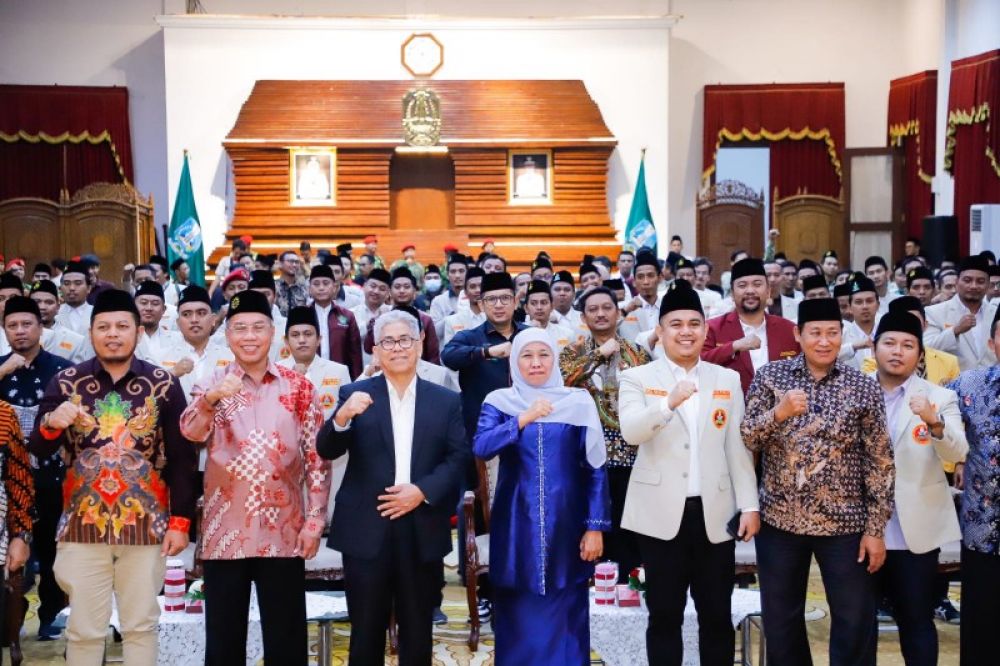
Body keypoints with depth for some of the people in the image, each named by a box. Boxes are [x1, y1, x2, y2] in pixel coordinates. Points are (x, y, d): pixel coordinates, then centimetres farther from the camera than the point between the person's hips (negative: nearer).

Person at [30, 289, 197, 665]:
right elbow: (37, 451, -3)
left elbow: (182, 457, 0)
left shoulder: (163, 384, 0)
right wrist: (51, 424, -25)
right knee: (83, 629, 7)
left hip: (146, 525, 0)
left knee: (141, 625, 9)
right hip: (81, 526, 0)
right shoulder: (66, 382, 1)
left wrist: (181, 521, -5)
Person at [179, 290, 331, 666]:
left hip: (284, 532, 0)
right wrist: (210, 399, -37)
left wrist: (314, 520, -3)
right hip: (225, 531, 0)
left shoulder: (298, 387, 3)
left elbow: (316, 457, 4)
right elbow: (191, 432, -16)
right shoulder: (212, 385, 3)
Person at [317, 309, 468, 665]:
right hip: (367, 529, -1)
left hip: (423, 530, 1)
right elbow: (327, 451, -6)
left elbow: (459, 457, 2)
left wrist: (423, 491, -13)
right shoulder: (356, 394, 4)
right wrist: (342, 417, -27)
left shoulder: (447, 401, 8)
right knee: (366, 633, 7)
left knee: (417, 633, 11)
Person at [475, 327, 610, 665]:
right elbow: (481, 447, -14)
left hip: (566, 523, 0)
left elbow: (594, 468, 1)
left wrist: (595, 526, -3)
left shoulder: (578, 402, 1)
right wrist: (524, 419, -23)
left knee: (565, 613, 5)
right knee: (518, 614, 7)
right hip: (516, 524, 0)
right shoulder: (499, 402, 3)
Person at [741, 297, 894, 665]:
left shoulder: (864, 387, -2)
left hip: (844, 522, -1)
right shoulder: (770, 375, -1)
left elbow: (880, 462, -1)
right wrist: (778, 413, -23)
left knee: (855, 622, 5)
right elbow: (746, 441, -5)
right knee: (780, 621, 11)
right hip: (780, 518, 1)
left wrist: (876, 528, -4)